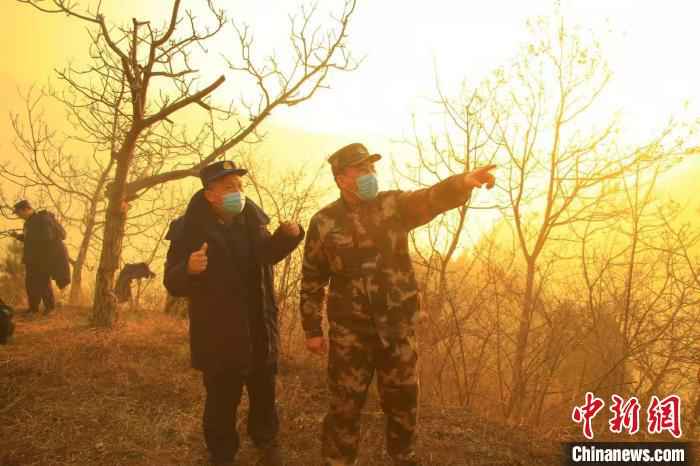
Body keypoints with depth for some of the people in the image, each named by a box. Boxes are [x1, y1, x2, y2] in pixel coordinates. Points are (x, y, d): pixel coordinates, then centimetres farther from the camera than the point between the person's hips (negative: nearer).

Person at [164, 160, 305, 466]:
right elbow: (173, 285, -16)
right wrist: (189, 269, -38)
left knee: (264, 393, 20)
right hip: (218, 335, -4)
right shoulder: (189, 230, -15)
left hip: (259, 330, 5)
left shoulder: (252, 220, -1)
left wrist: (288, 235, -5)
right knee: (222, 400, 6)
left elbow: (267, 254, 14)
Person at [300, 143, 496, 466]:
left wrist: (462, 182, -43)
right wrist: (312, 330, 2)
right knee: (345, 406, 7)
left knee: (403, 403, 16)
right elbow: (312, 280, 2)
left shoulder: (395, 205, -3)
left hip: (398, 328, 2)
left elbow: (433, 199, -22)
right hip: (350, 331, -2)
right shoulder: (323, 222, -5)